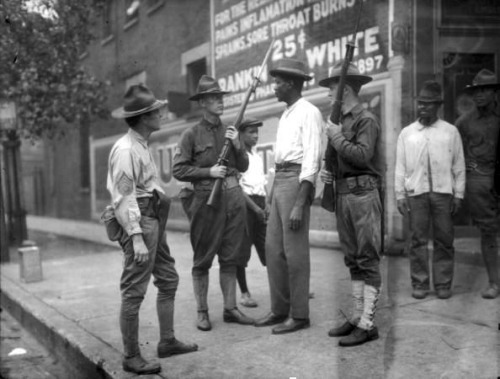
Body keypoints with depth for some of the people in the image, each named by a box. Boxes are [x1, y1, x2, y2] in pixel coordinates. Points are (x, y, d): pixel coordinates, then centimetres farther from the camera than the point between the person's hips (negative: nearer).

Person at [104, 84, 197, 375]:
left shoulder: (142, 146, 16)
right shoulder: (125, 149, -14)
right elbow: (124, 197, -19)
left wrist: (156, 228, 16)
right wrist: (136, 237, -24)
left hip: (154, 220, 11)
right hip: (138, 221, -10)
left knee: (168, 279, 16)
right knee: (134, 291, -3)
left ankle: (167, 341, 27)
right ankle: (132, 357, 8)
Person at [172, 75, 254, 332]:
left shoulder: (230, 131, 13)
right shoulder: (192, 134, -1)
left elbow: (244, 166, 14)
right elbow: (178, 170, -5)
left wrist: (237, 145, -3)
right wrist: (208, 171, -14)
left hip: (234, 197, 5)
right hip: (207, 199, -4)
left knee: (230, 258, 10)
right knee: (202, 260, 4)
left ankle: (230, 309, 20)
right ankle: (202, 312, 16)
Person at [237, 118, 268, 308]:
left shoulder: (258, 156, 17)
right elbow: (237, 187, -11)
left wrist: (266, 205, 3)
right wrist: (255, 208, -14)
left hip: (260, 204, 7)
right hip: (244, 205, -7)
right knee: (242, 250, -1)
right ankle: (244, 293, 9)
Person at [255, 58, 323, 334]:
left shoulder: (308, 112, -9)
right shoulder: (286, 114, 19)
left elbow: (312, 159, -16)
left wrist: (299, 205, -21)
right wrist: (273, 197, 18)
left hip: (296, 181, -9)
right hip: (279, 180, 9)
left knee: (295, 251, -3)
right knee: (273, 248, 11)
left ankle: (299, 315, 10)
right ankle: (280, 309, 23)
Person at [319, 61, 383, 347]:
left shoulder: (366, 120, -7)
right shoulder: (339, 120, 16)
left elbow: (362, 155, -22)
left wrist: (337, 137, -12)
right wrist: (327, 171, 6)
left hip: (363, 195, -8)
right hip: (343, 195, 9)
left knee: (368, 261, -4)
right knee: (352, 260, 13)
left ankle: (368, 325, 1)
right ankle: (358, 316, 22)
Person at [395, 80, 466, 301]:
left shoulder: (450, 132, 9)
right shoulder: (406, 133, 10)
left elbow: (458, 165, 7)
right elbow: (400, 167, 8)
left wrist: (458, 194, 2)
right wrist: (400, 195, 2)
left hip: (443, 192, 0)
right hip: (416, 192, 0)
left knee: (444, 240, 2)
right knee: (418, 239, 1)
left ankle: (443, 284, 12)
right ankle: (420, 283, 9)